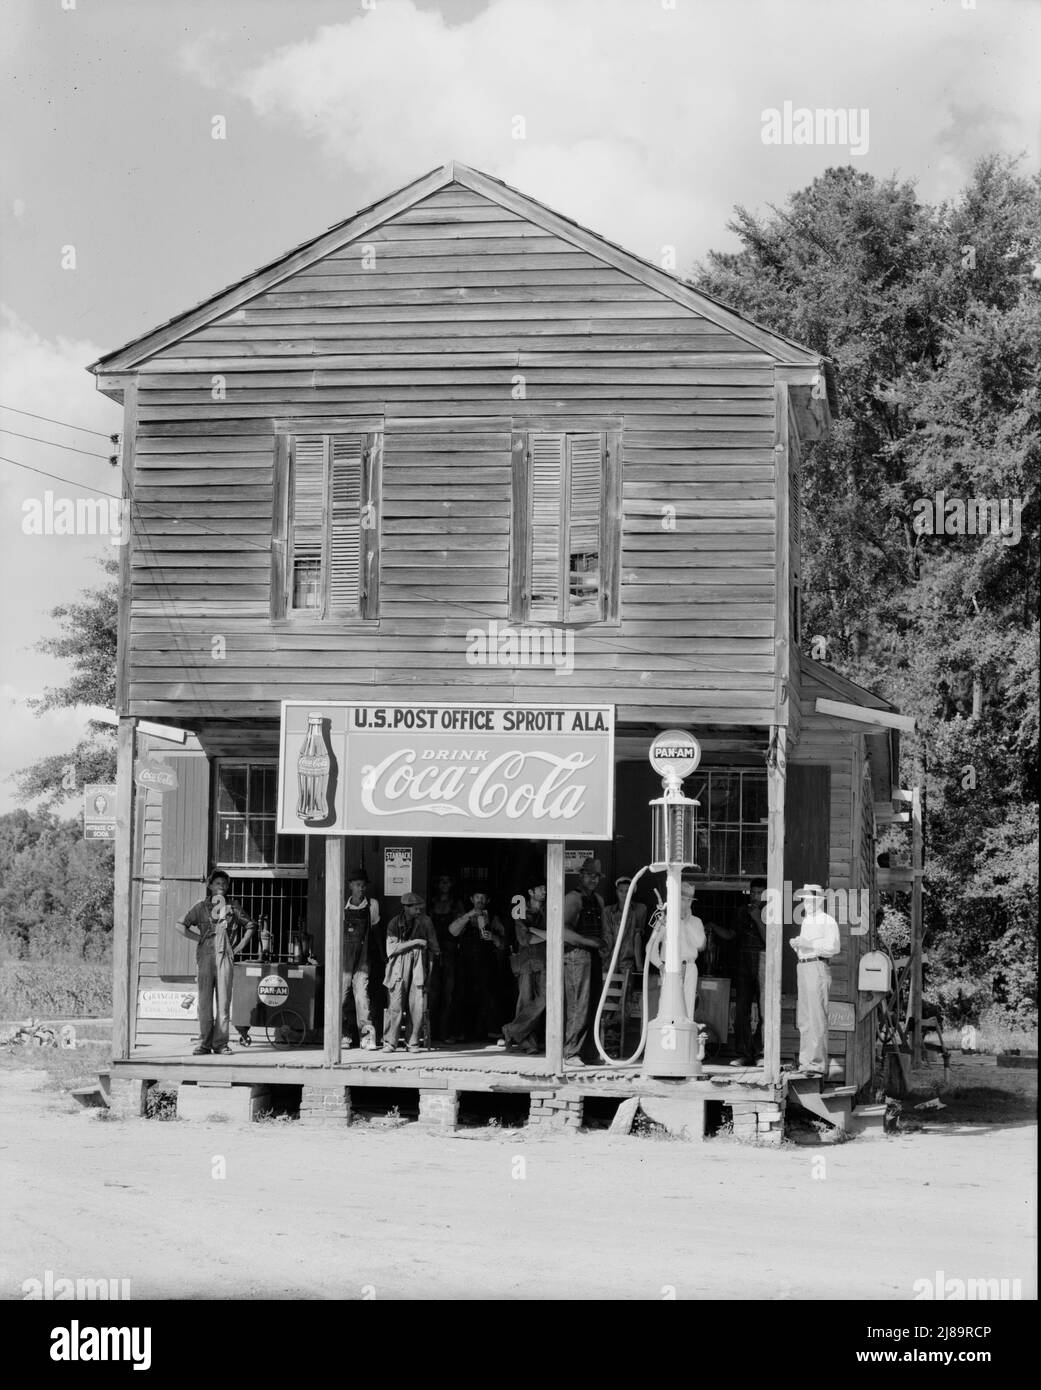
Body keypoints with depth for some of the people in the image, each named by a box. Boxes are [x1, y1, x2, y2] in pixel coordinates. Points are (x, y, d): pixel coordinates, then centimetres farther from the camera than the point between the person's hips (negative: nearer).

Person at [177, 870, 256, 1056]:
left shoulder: (233, 908, 12)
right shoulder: (200, 907, 9)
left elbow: (250, 926, 21)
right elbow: (181, 926, 7)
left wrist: (240, 946, 10)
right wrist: (199, 938, 0)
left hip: (225, 957, 0)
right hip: (205, 956, 0)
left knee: (224, 1000, -3)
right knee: (204, 1000, -2)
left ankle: (221, 1043, 0)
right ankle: (205, 1042, 2)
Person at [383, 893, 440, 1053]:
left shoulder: (425, 922, 6)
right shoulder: (394, 923, 1)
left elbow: (433, 947, 12)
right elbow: (391, 948, -7)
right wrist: (414, 942, -11)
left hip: (418, 967, 2)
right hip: (399, 967, -2)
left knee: (418, 1006, -6)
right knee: (395, 1005, -8)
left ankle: (413, 1043, 3)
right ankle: (389, 1042, -2)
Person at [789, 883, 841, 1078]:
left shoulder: (827, 921, -6)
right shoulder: (806, 921, 22)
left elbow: (834, 947, -17)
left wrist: (808, 944, -18)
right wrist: (796, 944, 9)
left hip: (818, 967, -9)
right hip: (803, 967, 9)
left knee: (816, 1018, -11)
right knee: (804, 1019, 10)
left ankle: (817, 1064, -12)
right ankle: (806, 1061, 15)